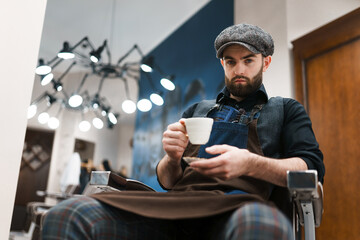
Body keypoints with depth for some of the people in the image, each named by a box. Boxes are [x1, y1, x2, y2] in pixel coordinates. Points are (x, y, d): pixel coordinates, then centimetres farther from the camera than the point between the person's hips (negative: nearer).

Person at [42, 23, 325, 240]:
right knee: (67, 215, -20)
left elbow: (312, 167, 3)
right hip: (179, 202, 3)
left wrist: (250, 163, -15)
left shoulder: (286, 110, 21)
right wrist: (172, 158, -3)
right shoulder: (197, 110, 27)